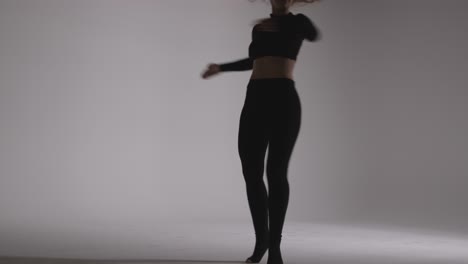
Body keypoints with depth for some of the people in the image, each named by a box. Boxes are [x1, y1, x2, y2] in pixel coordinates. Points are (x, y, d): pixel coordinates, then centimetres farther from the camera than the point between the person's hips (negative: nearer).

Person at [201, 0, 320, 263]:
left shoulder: (297, 22, 10)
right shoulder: (259, 28, 24)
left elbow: (314, 34, -10)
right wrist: (221, 68, 45)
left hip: (284, 100, -5)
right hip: (255, 102, 5)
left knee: (276, 172, -11)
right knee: (251, 173, 2)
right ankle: (261, 237, 20)